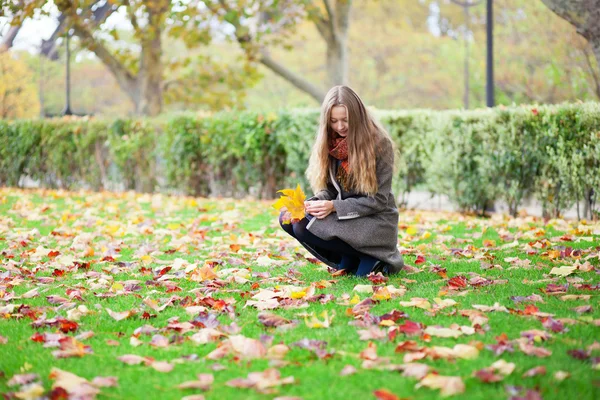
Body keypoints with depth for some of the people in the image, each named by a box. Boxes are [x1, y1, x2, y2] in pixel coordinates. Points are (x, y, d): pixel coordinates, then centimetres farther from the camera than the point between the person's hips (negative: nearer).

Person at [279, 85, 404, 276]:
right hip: (343, 215, 7)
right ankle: (349, 259, -2)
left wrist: (335, 207, -25)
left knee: (306, 228, -24)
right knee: (287, 219, -10)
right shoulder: (329, 143, 1)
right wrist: (313, 204, -18)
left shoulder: (379, 144, -16)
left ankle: (371, 257, -7)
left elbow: (378, 200, -15)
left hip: (375, 220, -7)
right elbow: (328, 189, 5)